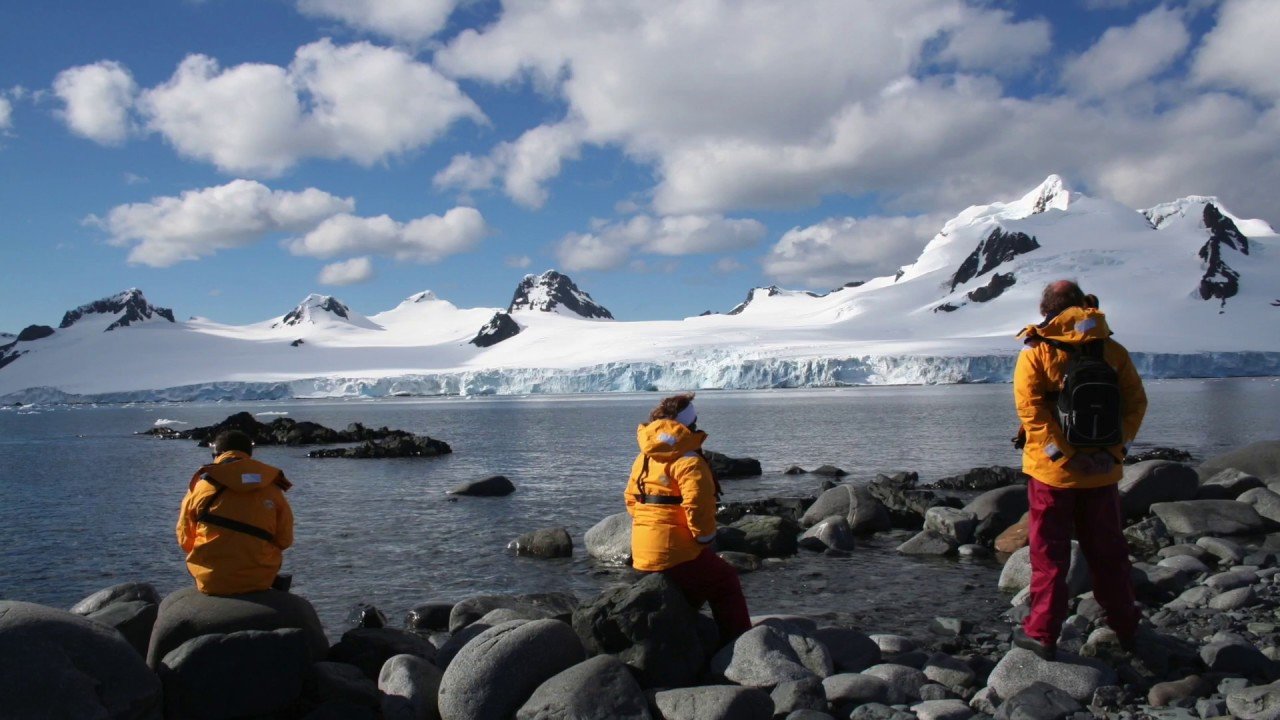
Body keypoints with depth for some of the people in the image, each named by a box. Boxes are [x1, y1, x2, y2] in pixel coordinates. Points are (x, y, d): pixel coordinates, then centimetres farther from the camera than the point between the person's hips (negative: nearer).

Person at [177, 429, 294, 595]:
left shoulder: (201, 486, -2)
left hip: (210, 582, 0)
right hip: (261, 581, 1)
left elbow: (185, 540, 6)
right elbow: (284, 540, 3)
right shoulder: (272, 488, -1)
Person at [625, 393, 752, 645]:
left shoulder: (644, 458, 12)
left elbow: (631, 498, 18)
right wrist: (706, 539, -11)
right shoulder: (688, 460, -15)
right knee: (726, 581, 10)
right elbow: (698, 504, -25)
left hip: (643, 553, 8)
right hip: (677, 552, -8)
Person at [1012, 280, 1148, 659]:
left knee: (1049, 553, 7)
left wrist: (1066, 454, -16)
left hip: (1052, 471, -3)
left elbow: (1030, 408, -17)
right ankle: (1126, 629, 28)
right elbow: (1136, 402, -3)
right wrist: (1115, 449, -8)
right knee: (1108, 551, 17)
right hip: (1102, 472, 3)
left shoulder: (1035, 351, -7)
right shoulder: (1113, 350, 2)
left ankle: (1042, 633, 10)